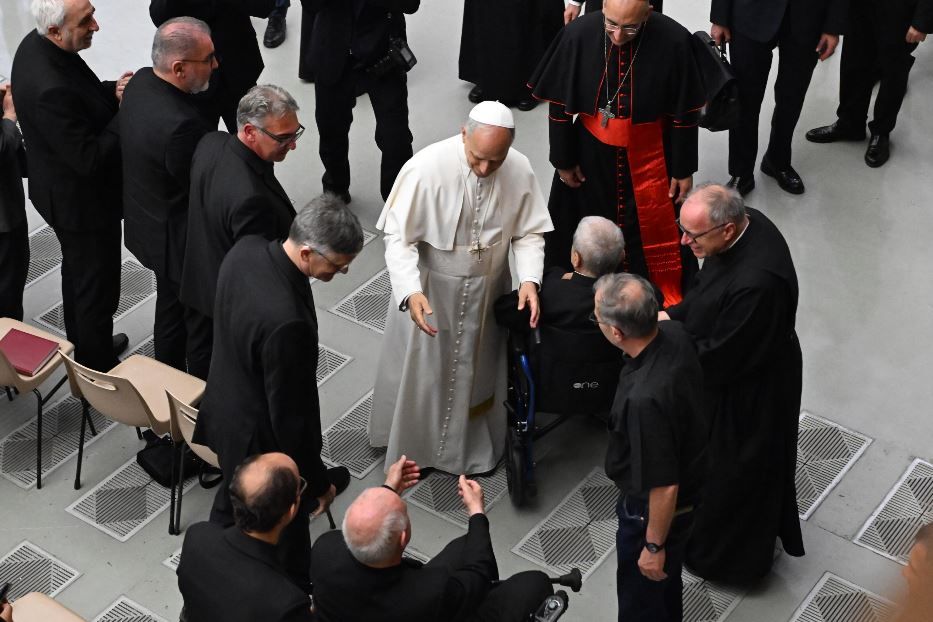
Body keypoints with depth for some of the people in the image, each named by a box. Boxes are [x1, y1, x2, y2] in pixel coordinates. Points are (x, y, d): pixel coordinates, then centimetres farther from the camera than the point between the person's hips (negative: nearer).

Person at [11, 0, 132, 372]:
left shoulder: (37, 45, -7)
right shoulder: (50, 89, -37)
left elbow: (79, 97, 10)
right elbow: (90, 158, -30)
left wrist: (112, 92, -7)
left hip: (63, 190, 10)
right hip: (81, 201, -10)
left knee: (77, 271, 29)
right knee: (97, 288, 10)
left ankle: (82, 347, 50)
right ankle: (98, 371, 29)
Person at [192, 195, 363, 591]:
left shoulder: (246, 248, -17)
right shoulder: (287, 322, -42)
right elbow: (289, 414, -29)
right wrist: (317, 481, -14)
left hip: (226, 407, 9)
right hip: (262, 437, -9)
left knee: (233, 502, 34)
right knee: (288, 532, 19)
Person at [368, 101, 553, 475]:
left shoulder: (520, 171, -17)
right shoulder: (425, 169, -28)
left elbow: (529, 233, -5)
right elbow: (399, 237, -22)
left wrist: (529, 279, -23)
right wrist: (411, 292, -35)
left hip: (488, 292, 3)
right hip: (430, 291, -3)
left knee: (479, 370, 23)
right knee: (422, 372, 15)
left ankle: (474, 445, 48)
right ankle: (412, 448, 41)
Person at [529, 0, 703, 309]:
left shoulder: (673, 41, -22)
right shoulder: (579, 34, -20)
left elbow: (684, 112, -9)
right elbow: (560, 104, -7)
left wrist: (683, 169, -3)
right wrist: (563, 160, -1)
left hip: (649, 158, -1)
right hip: (591, 154, 1)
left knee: (655, 234, 14)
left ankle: (671, 301, 36)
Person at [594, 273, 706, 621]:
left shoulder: (645, 399, -42)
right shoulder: (675, 334, -17)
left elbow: (664, 488, -31)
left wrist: (654, 546, -17)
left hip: (654, 509, -8)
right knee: (666, 584, 33)